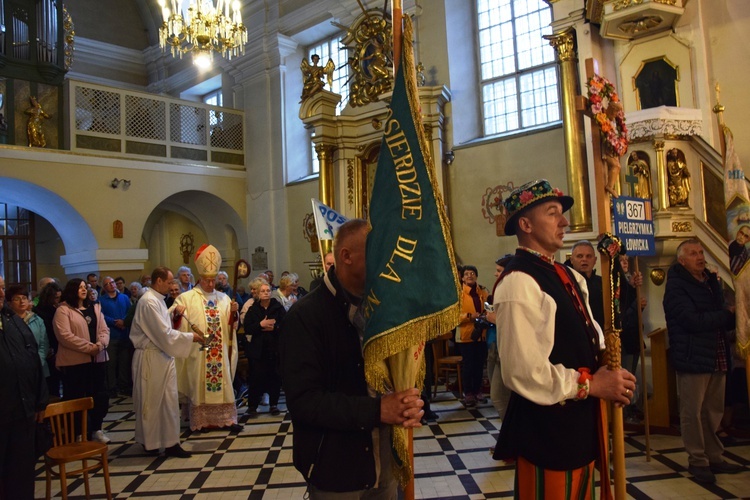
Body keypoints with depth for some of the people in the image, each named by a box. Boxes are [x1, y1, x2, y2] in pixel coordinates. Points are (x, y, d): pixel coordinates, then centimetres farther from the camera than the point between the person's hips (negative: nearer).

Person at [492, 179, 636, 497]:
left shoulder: (568, 276, 12)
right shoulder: (518, 282, -21)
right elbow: (524, 371, -26)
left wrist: (607, 369, -3)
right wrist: (592, 383, -18)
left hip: (580, 421, 10)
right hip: (545, 429, -10)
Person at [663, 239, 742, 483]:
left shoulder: (711, 282, 17)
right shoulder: (676, 287, -8)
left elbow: (725, 321, 17)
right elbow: (692, 320, -20)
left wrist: (731, 316, -6)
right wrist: (727, 315, -9)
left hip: (717, 358, 7)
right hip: (692, 358, -7)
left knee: (714, 412, 12)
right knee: (693, 412, 0)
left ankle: (714, 457, 24)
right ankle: (697, 461, 10)